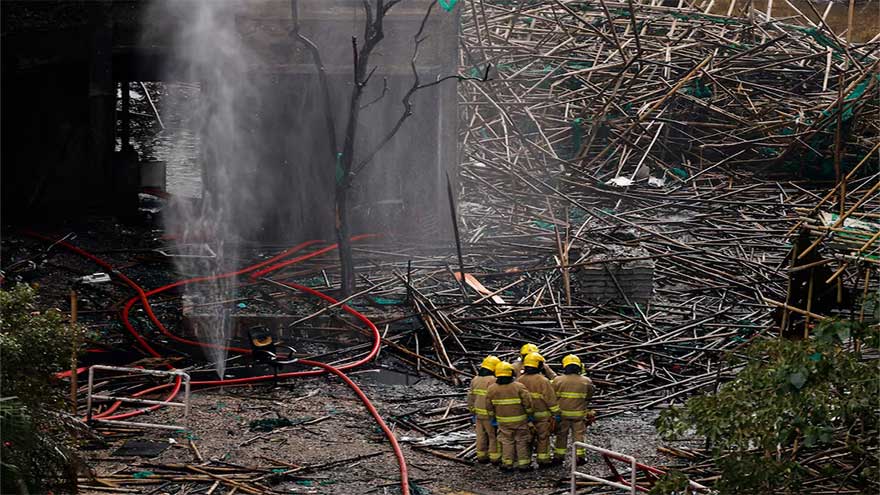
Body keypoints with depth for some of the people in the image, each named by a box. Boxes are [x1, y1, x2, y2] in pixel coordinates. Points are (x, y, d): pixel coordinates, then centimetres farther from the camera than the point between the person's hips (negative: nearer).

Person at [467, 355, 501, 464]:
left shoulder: (475, 379, 8)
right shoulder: (492, 380, -16)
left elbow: (471, 397, 13)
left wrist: (473, 412, 20)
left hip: (478, 413, 7)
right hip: (489, 414, -7)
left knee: (481, 435, 14)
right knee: (494, 436, 3)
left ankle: (481, 456, 20)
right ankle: (495, 457, 7)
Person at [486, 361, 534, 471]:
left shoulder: (492, 389, -5)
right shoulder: (519, 387, -14)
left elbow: (489, 406, 3)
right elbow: (527, 402, -12)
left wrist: (493, 417, 18)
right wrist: (529, 413, 5)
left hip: (503, 421, 2)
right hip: (520, 420, -2)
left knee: (507, 441, 13)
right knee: (521, 441, 8)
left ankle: (507, 463, 10)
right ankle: (523, 464, 11)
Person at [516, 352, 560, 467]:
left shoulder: (519, 380, 0)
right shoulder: (543, 381, -16)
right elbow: (551, 399, -13)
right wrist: (556, 413, -5)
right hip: (541, 415, -5)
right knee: (543, 438, 6)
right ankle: (543, 460, 11)